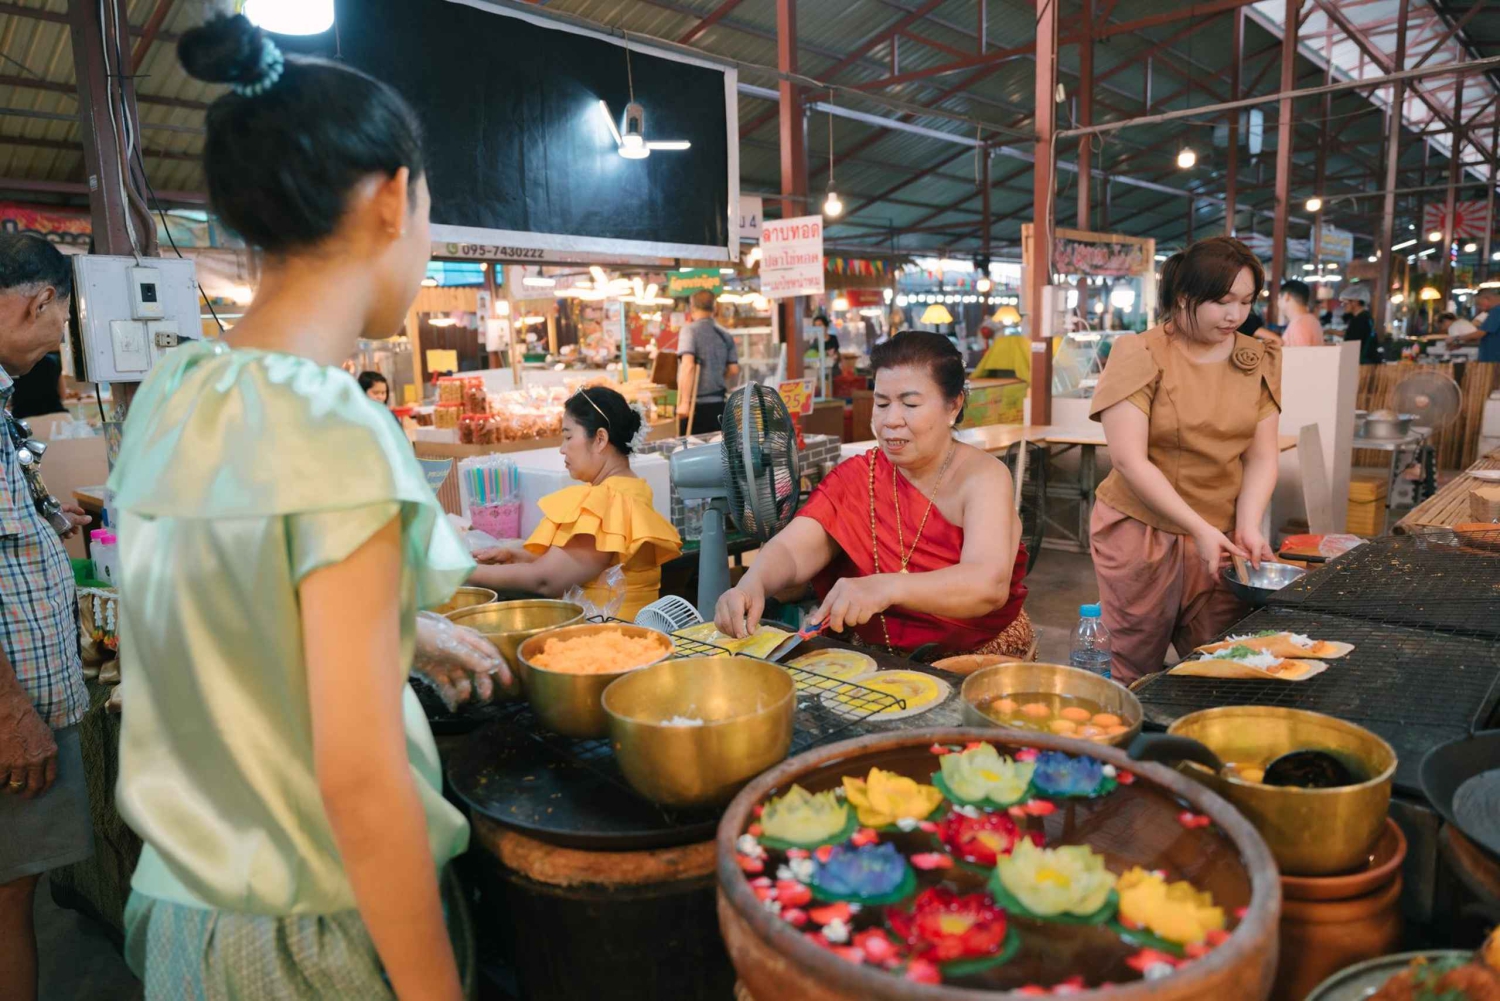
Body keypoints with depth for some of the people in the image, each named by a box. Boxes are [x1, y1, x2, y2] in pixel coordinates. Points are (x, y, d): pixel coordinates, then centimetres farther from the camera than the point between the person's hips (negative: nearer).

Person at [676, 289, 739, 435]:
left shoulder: (690, 330, -7)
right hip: (718, 405, 5)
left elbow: (688, 365, -19)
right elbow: (734, 371, 9)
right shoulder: (725, 335, 9)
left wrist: (684, 402, -21)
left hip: (696, 404, -5)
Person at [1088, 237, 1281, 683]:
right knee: (1135, 675, 6)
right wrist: (1201, 530, -19)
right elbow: (1129, 460, -15)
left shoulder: (1257, 360, 7)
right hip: (1142, 531, -4)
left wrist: (1248, 526, -11)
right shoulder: (1141, 355, -9)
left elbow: (1261, 456, 6)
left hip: (1219, 535, 4)